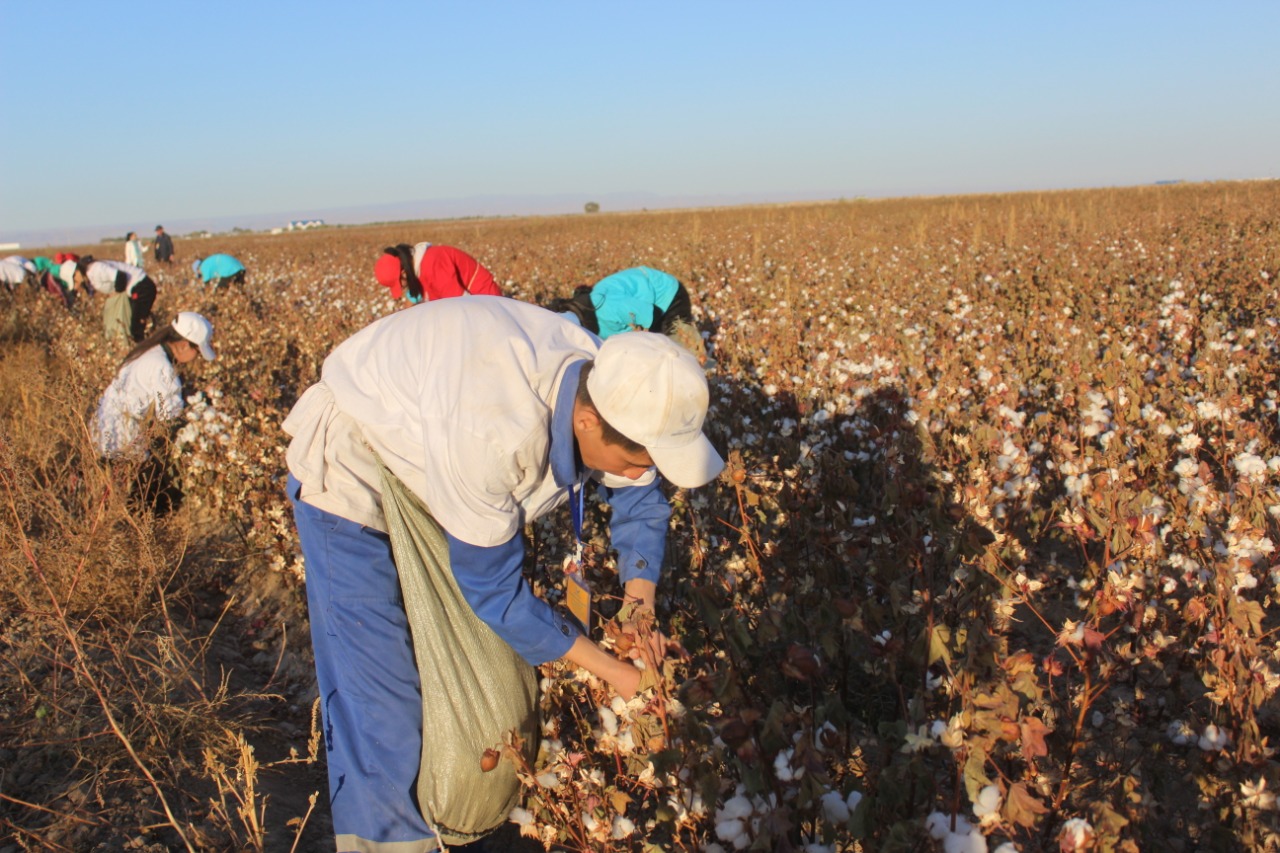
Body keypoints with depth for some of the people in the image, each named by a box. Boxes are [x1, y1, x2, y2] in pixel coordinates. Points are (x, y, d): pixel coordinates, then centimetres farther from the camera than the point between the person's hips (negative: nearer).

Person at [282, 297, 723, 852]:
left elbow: (640, 501, -1)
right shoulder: (490, 433, -43)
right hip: (351, 471, -7)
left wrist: (640, 607, -13)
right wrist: (612, 670, -22)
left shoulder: (610, 389, -22)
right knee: (378, 688, -8)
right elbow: (491, 589, -30)